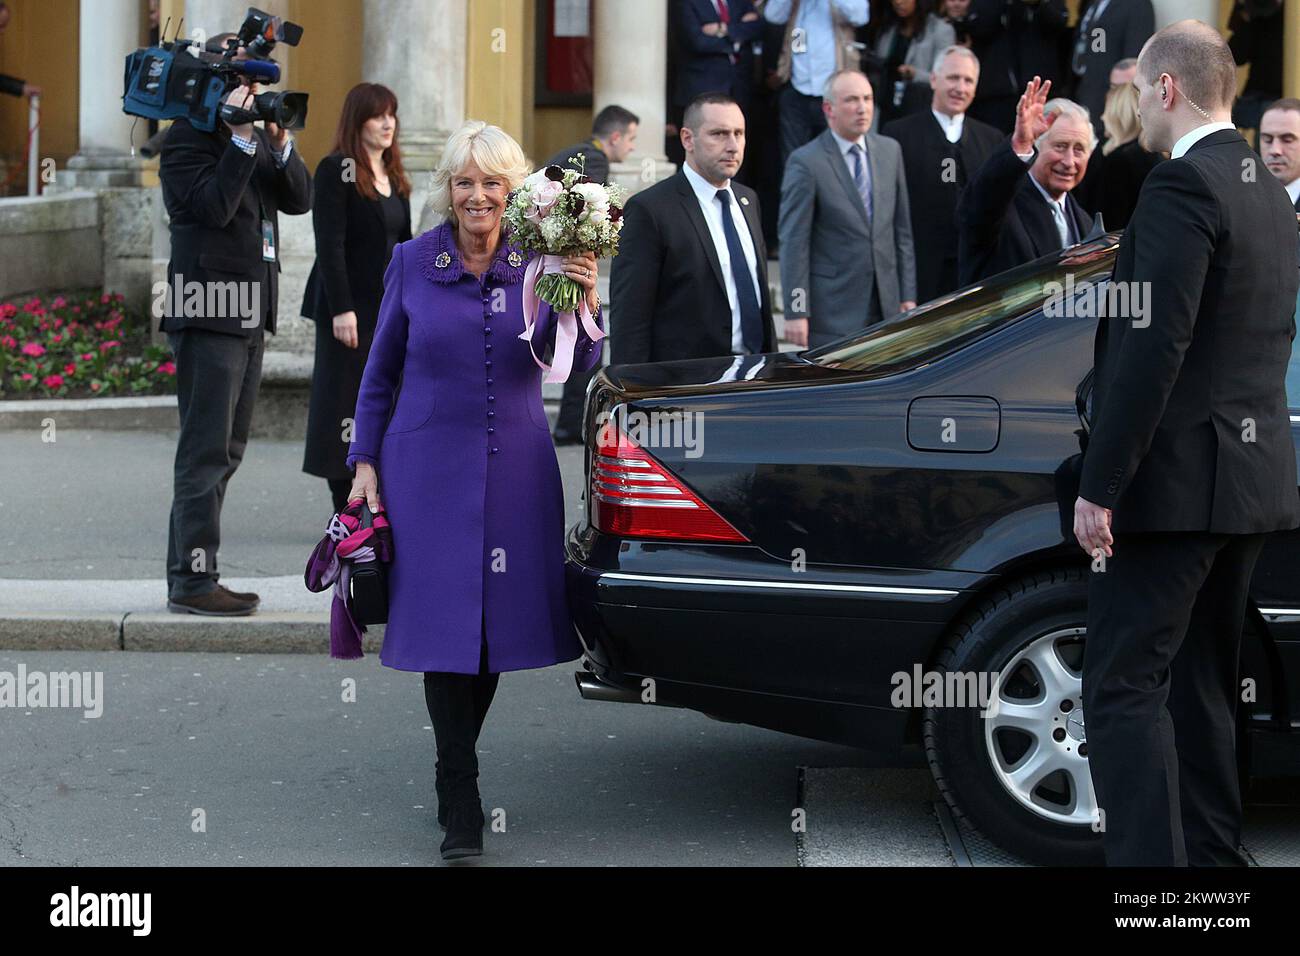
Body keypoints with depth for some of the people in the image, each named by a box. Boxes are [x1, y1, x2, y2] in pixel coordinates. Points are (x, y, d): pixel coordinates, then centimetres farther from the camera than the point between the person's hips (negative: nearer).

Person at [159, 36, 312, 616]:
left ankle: (194, 570, 18)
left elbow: (299, 199, 8)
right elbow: (215, 206, -21)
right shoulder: (188, 138, -7)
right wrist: (242, 140, -21)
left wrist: (280, 145, -6)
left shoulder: (259, 135, 17)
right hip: (208, 312, -9)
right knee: (206, 453, -10)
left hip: (251, 316, 9)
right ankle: (191, 582, -8)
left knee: (225, 453, 12)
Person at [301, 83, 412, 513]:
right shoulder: (336, 170, -7)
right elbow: (330, 246, -14)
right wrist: (341, 310, -19)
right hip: (350, 307, -7)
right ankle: (347, 513, 3)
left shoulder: (394, 177, 15)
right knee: (344, 399, -2)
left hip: (389, 308, 7)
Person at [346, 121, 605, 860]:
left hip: (515, 469, 2)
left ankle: (457, 765, 27)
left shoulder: (537, 264, 2)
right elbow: (381, 371, 8)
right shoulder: (414, 264, 1)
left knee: (501, 615, 7)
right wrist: (366, 461, 4)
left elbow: (582, 363, -3)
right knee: (445, 619, -7)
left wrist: (585, 304, -21)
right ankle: (459, 797, -3)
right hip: (430, 467, -2)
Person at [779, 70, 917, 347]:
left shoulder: (890, 151, 8)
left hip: (886, 304, 5)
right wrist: (796, 312, -13)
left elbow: (902, 229, 12)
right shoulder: (806, 162, -9)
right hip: (833, 311, -5)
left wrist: (908, 294, 9)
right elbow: (794, 243, -10)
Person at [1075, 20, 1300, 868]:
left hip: (1175, 479, -9)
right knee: (1204, 685, 15)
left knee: (1123, 686, -8)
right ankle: (1211, 854, 20)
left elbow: (1153, 348, -22)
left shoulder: (1183, 186, -15)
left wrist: (1100, 486, -19)